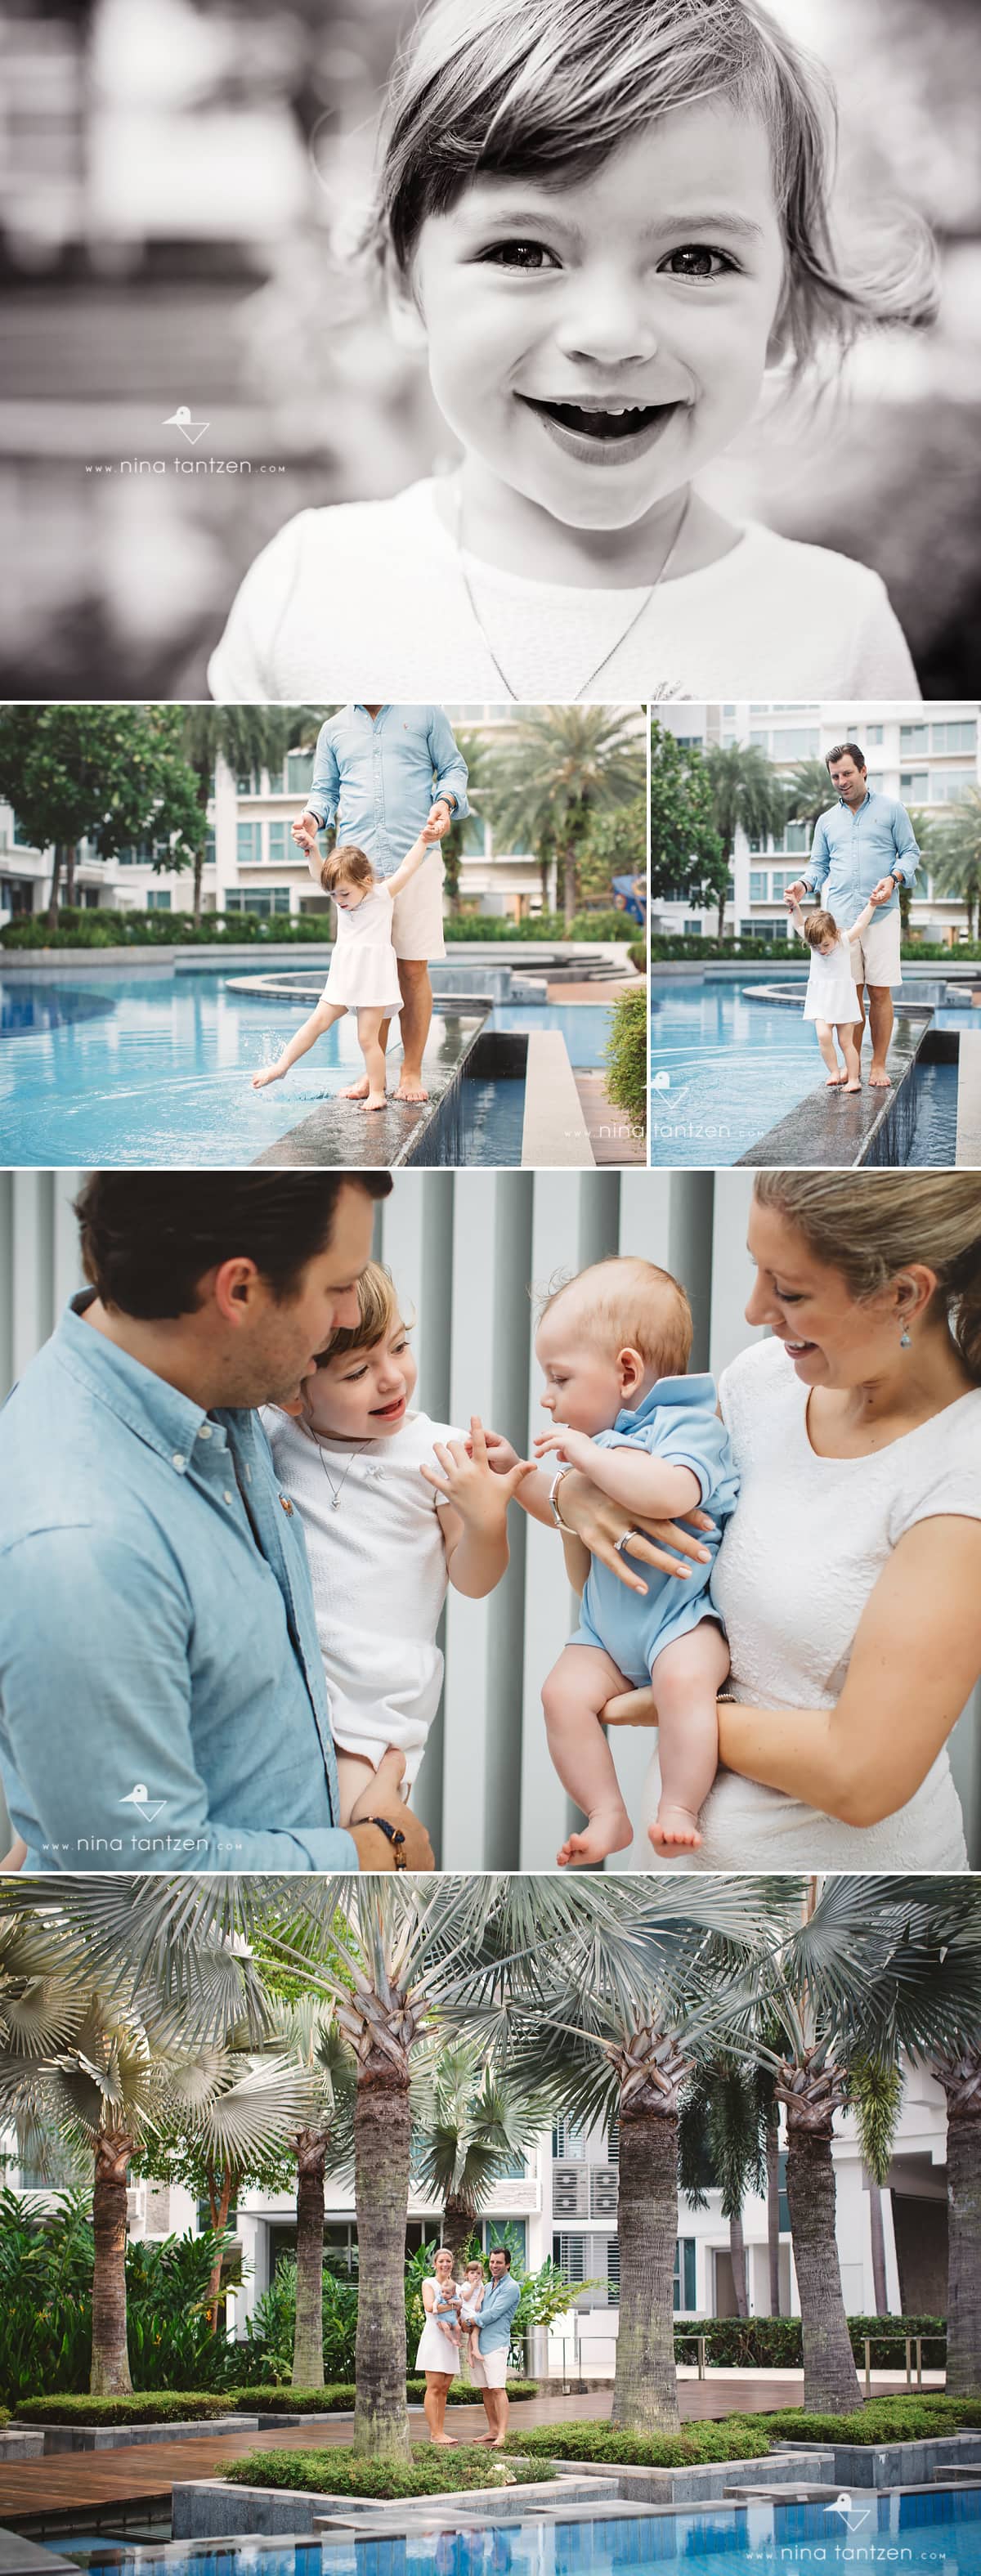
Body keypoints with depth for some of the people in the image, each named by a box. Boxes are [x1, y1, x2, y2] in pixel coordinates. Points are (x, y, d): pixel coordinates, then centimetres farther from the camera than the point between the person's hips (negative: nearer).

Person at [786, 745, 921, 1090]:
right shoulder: (827, 821, 18)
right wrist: (804, 885, -4)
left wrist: (893, 878, -14)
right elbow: (819, 866, 18)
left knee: (879, 992, -4)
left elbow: (910, 853, 6)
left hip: (880, 915, -2)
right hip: (839, 916, 2)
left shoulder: (891, 810, 9)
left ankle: (879, 1065, 2)